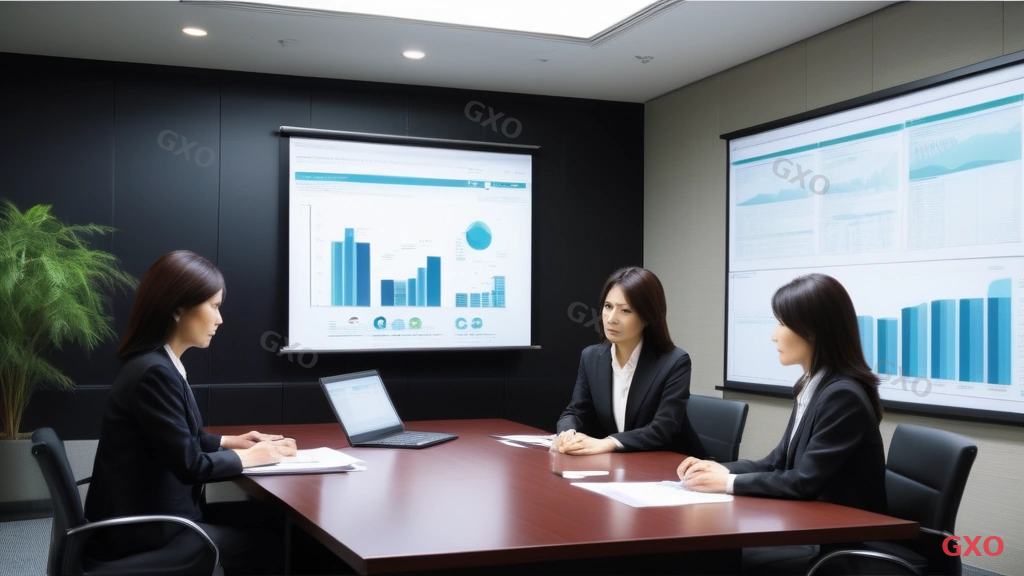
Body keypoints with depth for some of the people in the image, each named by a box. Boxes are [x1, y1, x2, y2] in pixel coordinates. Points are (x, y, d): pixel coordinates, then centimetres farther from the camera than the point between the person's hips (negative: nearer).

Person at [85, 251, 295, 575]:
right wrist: (251, 457, -8)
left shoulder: (161, 363, 7)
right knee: (269, 545, -4)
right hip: (142, 534, -9)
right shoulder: (154, 372, -24)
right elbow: (190, 465, -22)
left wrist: (230, 442, 10)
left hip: (151, 515, 9)